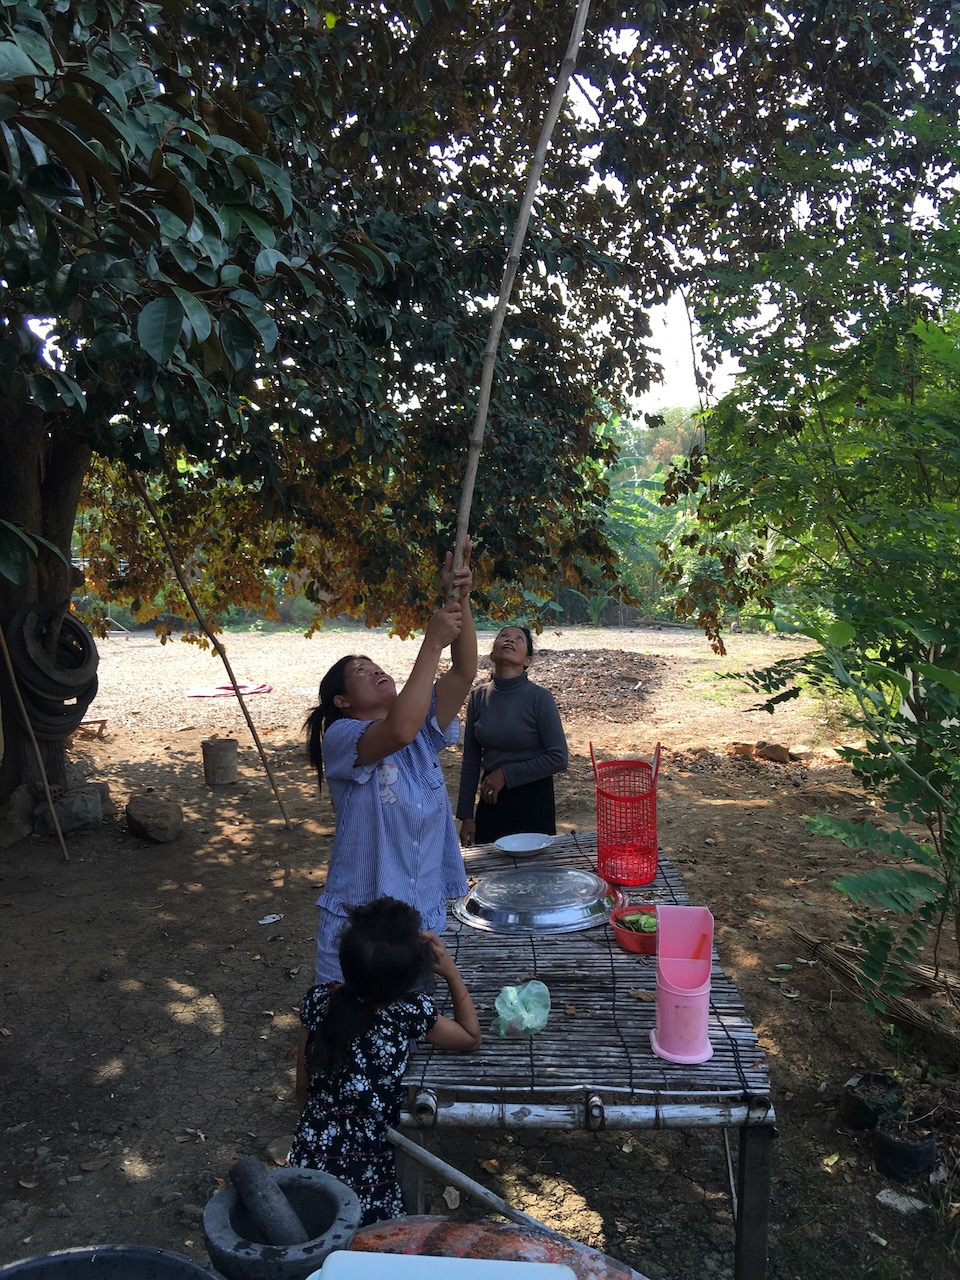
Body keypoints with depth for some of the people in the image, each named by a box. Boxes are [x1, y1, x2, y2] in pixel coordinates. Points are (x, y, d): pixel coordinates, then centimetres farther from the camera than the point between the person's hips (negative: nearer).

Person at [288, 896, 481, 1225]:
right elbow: (471, 1038, 4)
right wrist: (451, 971, 2)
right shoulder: (411, 1013, -17)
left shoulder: (318, 1000, -7)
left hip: (310, 1159, 4)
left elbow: (303, 1087, 7)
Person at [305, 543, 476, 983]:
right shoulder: (340, 738, -13)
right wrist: (432, 642, -30)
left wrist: (460, 600, -22)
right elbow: (399, 730, -34)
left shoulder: (424, 732, 5)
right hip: (359, 924, -5)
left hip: (425, 916, 6)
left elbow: (464, 672, -9)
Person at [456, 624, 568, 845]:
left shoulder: (539, 698, -14)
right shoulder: (479, 697, -3)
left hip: (533, 801, -3)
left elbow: (559, 758, -14)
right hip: (491, 799, 3)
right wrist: (466, 815, 3)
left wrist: (506, 774, -15)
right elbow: (471, 760, 3)